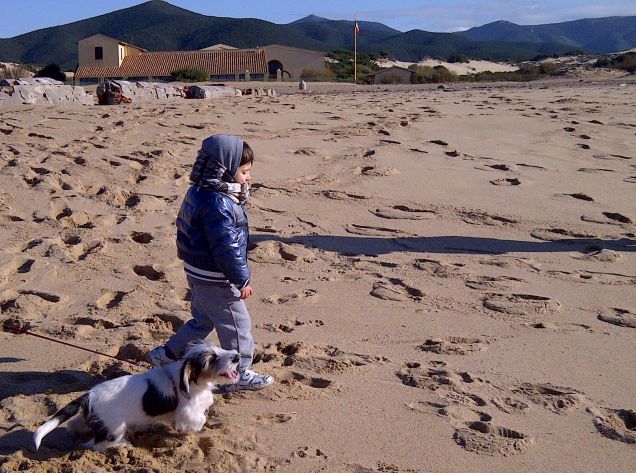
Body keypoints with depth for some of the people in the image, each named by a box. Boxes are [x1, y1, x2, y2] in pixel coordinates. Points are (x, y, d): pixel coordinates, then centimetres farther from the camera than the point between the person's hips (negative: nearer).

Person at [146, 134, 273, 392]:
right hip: (216, 280, -10)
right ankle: (239, 374, 18)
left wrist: (185, 254, 30)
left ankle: (166, 354, 34)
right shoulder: (218, 205, -28)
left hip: (197, 274, 10)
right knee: (236, 324, 5)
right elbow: (227, 248, -27)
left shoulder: (197, 193, 5)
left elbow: (184, 229, 18)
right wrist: (242, 280, -17)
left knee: (202, 320, 26)